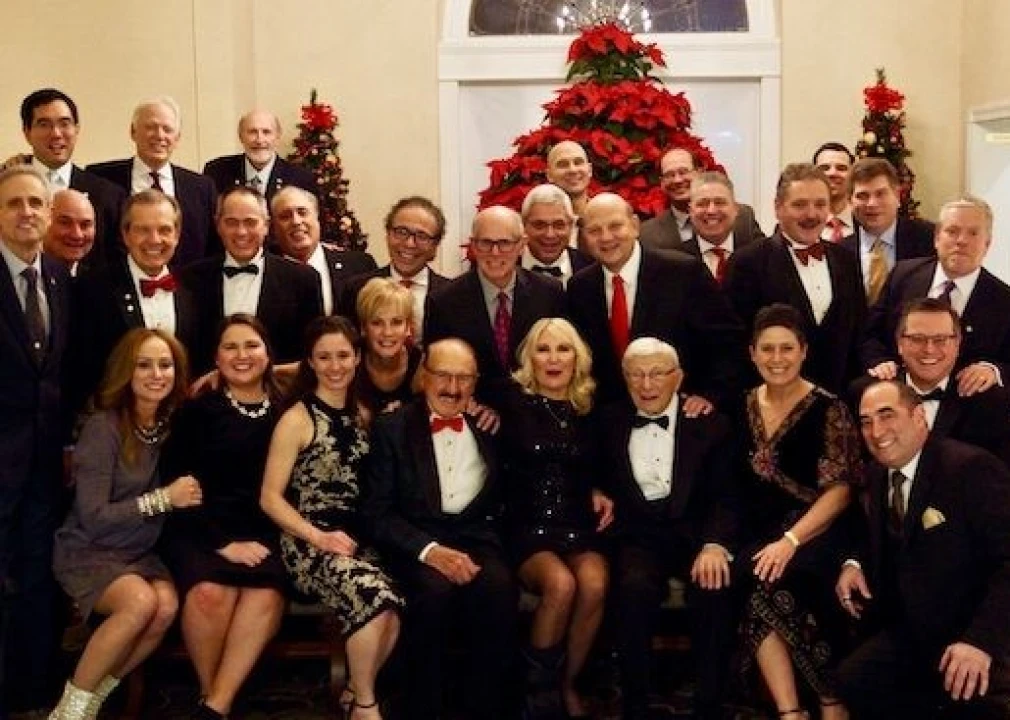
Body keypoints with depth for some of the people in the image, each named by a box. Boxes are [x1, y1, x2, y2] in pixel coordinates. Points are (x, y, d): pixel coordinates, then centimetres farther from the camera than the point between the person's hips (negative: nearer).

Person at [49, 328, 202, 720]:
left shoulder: (173, 422, -1)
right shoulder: (103, 427, -17)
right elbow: (93, 518, -20)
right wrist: (163, 498, -20)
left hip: (141, 551, 5)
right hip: (89, 552, -5)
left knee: (167, 606, -26)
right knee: (141, 601, -32)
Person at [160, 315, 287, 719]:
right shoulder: (196, 411, 4)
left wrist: (260, 541, -7)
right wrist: (224, 542, -11)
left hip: (261, 535, 2)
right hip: (199, 529, -1)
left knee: (267, 593, -30)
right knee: (210, 592, -32)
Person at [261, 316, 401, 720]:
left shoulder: (361, 414, 13)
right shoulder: (298, 419, -3)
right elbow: (270, 498, -6)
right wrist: (318, 536, -16)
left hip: (355, 538, 5)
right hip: (307, 543, -5)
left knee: (391, 609, -26)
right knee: (374, 596, -31)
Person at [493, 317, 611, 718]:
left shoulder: (587, 407, 11)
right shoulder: (513, 400, 2)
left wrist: (597, 493, 8)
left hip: (577, 523, 3)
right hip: (526, 526, -3)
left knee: (594, 584, -29)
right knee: (560, 583, -33)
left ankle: (568, 684, -7)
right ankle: (537, 687, -12)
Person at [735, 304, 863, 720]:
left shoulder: (828, 410, -4)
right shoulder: (744, 407, 11)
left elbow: (840, 490, -9)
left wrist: (790, 540, -21)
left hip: (814, 531, -4)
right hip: (759, 532, 4)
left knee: (769, 584, -32)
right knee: (760, 587, -29)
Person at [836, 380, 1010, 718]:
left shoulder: (970, 467, -17)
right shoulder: (878, 473, 9)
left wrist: (982, 639, -33)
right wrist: (854, 563, 2)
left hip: (973, 634, -7)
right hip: (913, 633, 7)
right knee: (850, 681, -8)